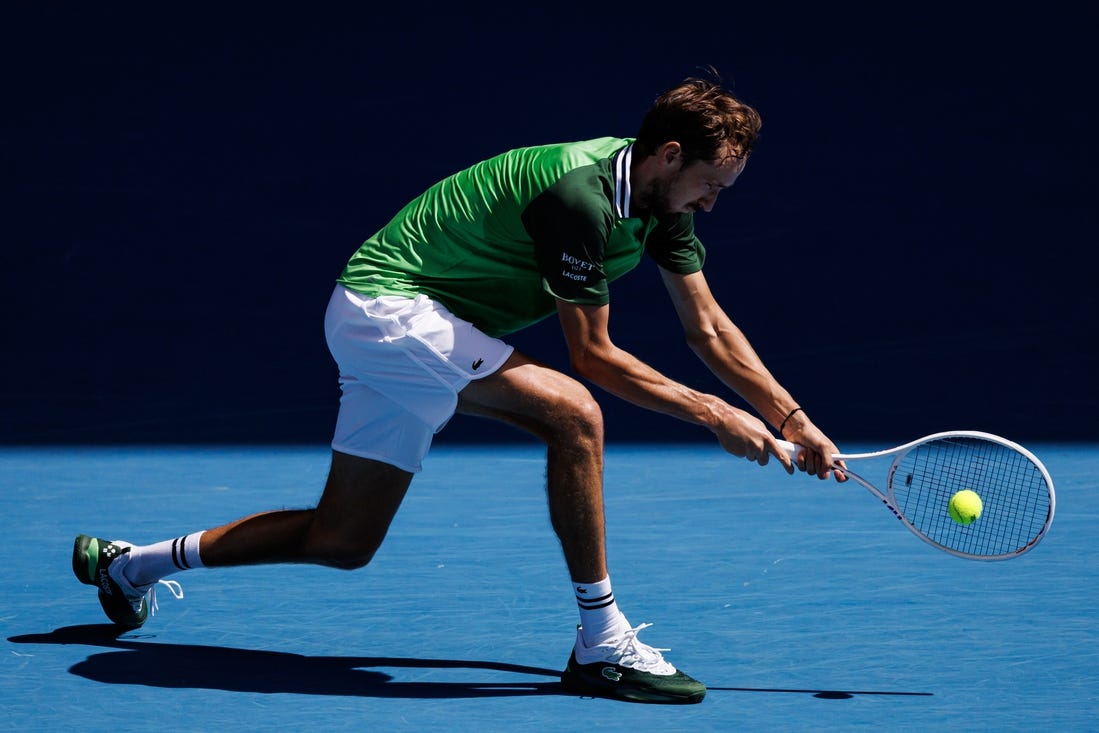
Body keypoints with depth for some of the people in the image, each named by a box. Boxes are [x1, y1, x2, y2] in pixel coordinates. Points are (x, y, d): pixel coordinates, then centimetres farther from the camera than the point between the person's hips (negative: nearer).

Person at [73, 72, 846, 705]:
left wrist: (792, 418, 2)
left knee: (343, 540, 12)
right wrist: (712, 413, -19)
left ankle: (131, 562, 29)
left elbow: (709, 326, 7)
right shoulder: (580, 195, -26)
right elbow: (593, 356, -21)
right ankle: (602, 643, -17)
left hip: (414, 323, 10)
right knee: (572, 413, -26)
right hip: (386, 306, -10)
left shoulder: (658, 194, 1)